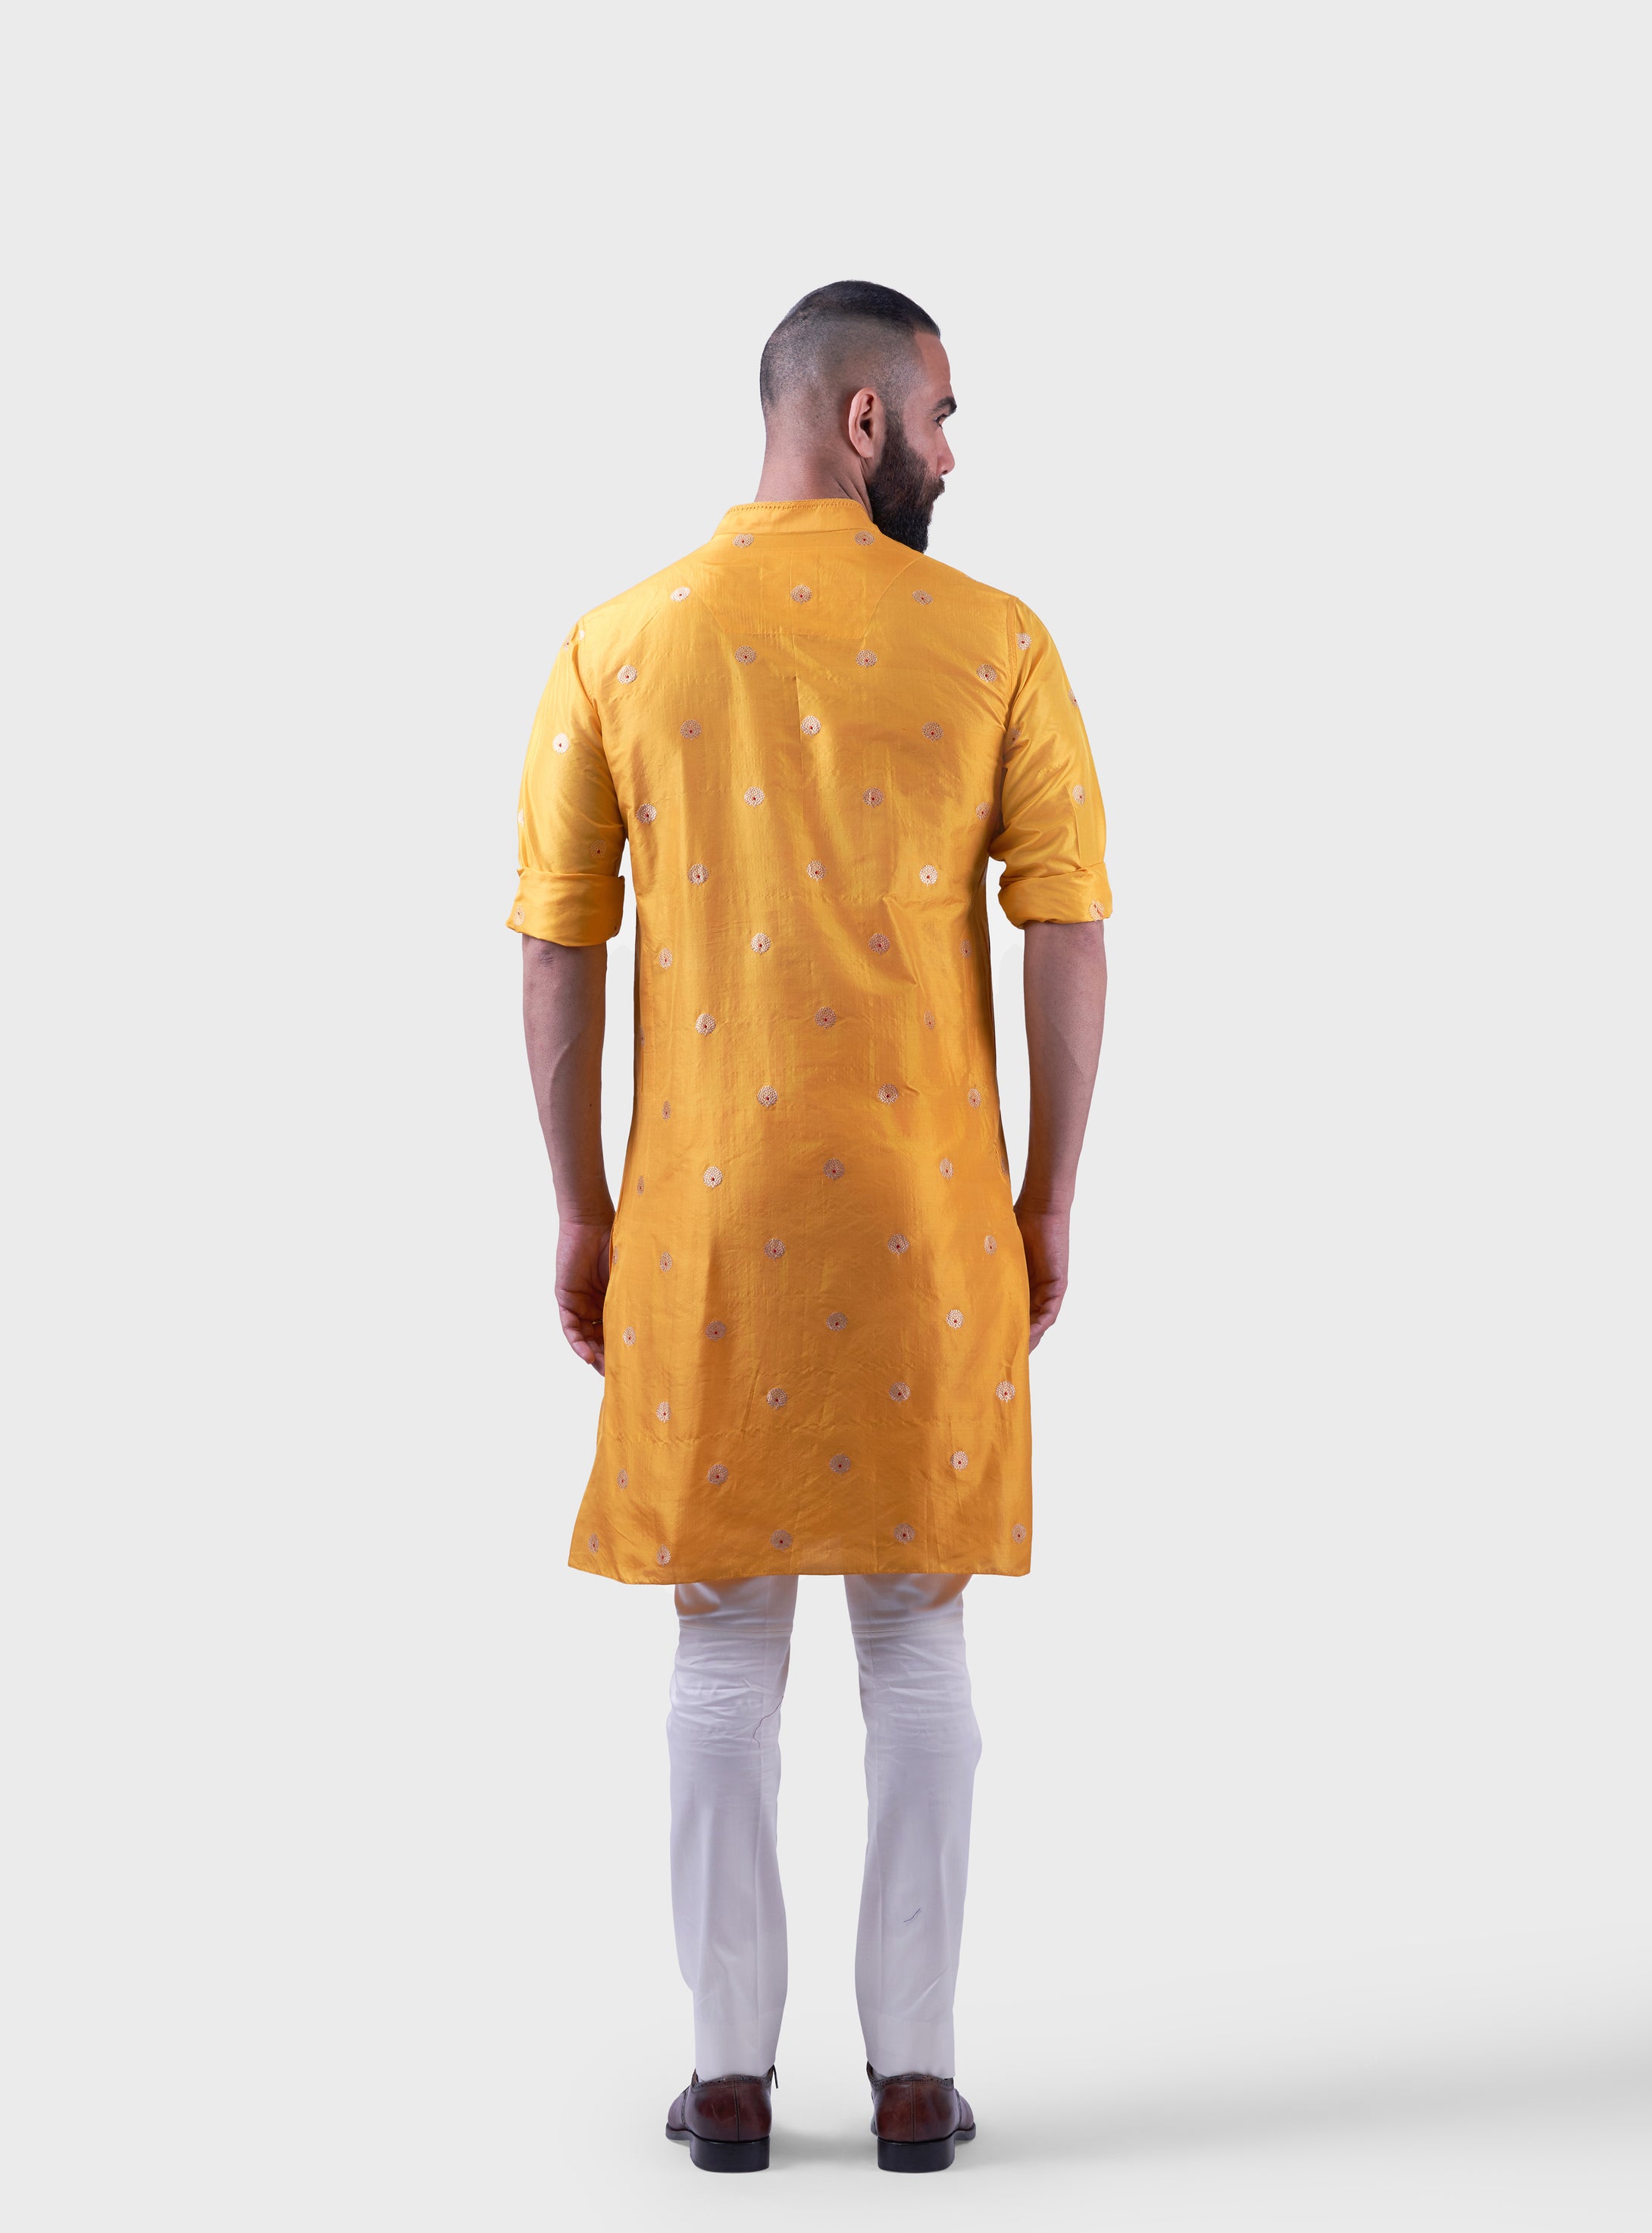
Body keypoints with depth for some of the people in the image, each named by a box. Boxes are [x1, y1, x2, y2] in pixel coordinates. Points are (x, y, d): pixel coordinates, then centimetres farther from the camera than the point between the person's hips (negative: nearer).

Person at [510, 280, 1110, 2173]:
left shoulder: (617, 646, 1)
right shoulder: (992, 642, -3)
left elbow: (554, 949, 0)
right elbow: (1068, 937, -5)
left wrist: (581, 1214, 8)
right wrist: (1048, 1202, 5)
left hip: (705, 1217, 1)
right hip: (927, 1212, -1)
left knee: (723, 1648, 9)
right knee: (916, 1642, 9)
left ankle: (731, 2074, 13)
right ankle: (913, 2074, 13)